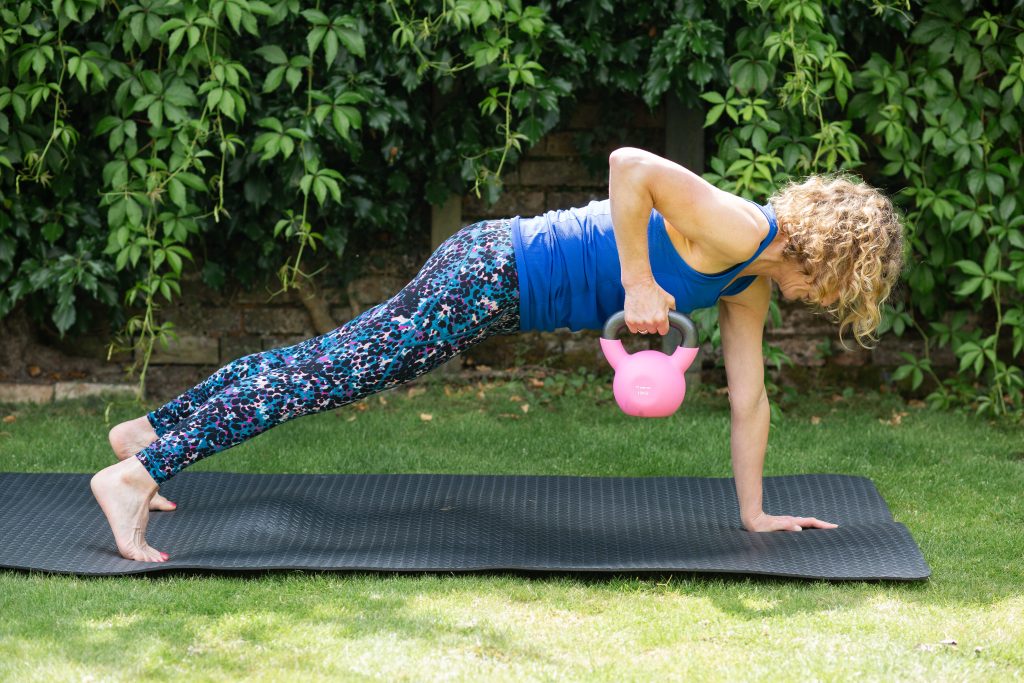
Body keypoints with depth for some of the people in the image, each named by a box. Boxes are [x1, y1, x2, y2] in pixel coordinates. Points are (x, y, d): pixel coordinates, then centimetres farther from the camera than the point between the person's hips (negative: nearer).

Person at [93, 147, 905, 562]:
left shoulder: (751, 283, 10)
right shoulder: (739, 231, -19)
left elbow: (748, 399, 18)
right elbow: (628, 163, -31)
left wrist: (755, 513, 18)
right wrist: (637, 284, -26)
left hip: (504, 282, 9)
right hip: (494, 272, -9)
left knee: (330, 361, 11)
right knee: (334, 369, -13)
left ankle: (150, 429, 17)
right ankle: (137, 472, -15)